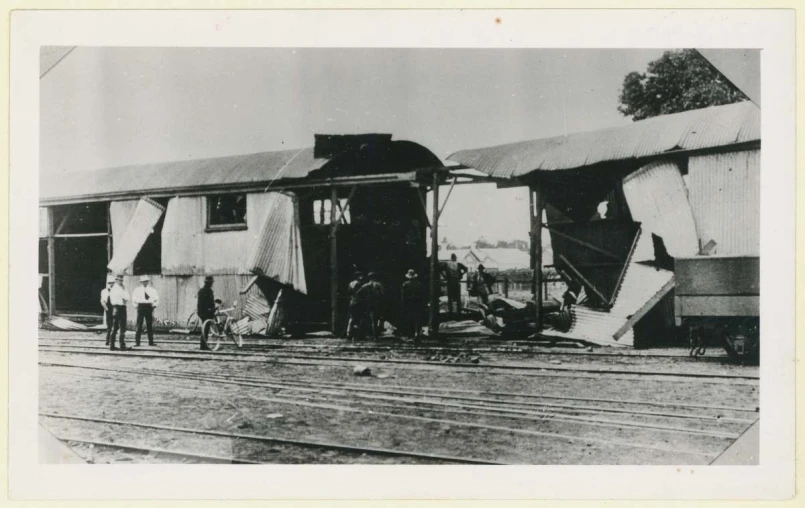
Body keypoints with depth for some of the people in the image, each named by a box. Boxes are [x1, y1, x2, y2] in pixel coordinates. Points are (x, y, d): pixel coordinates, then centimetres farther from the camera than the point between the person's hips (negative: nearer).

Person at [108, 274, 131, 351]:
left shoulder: (112, 289, 15)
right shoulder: (119, 289, -14)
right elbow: (126, 297, -15)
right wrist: (124, 289, -7)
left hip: (115, 308, 9)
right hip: (121, 308, -9)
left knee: (114, 328, 13)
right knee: (122, 329, -6)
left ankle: (111, 345, 14)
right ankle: (122, 346, -7)